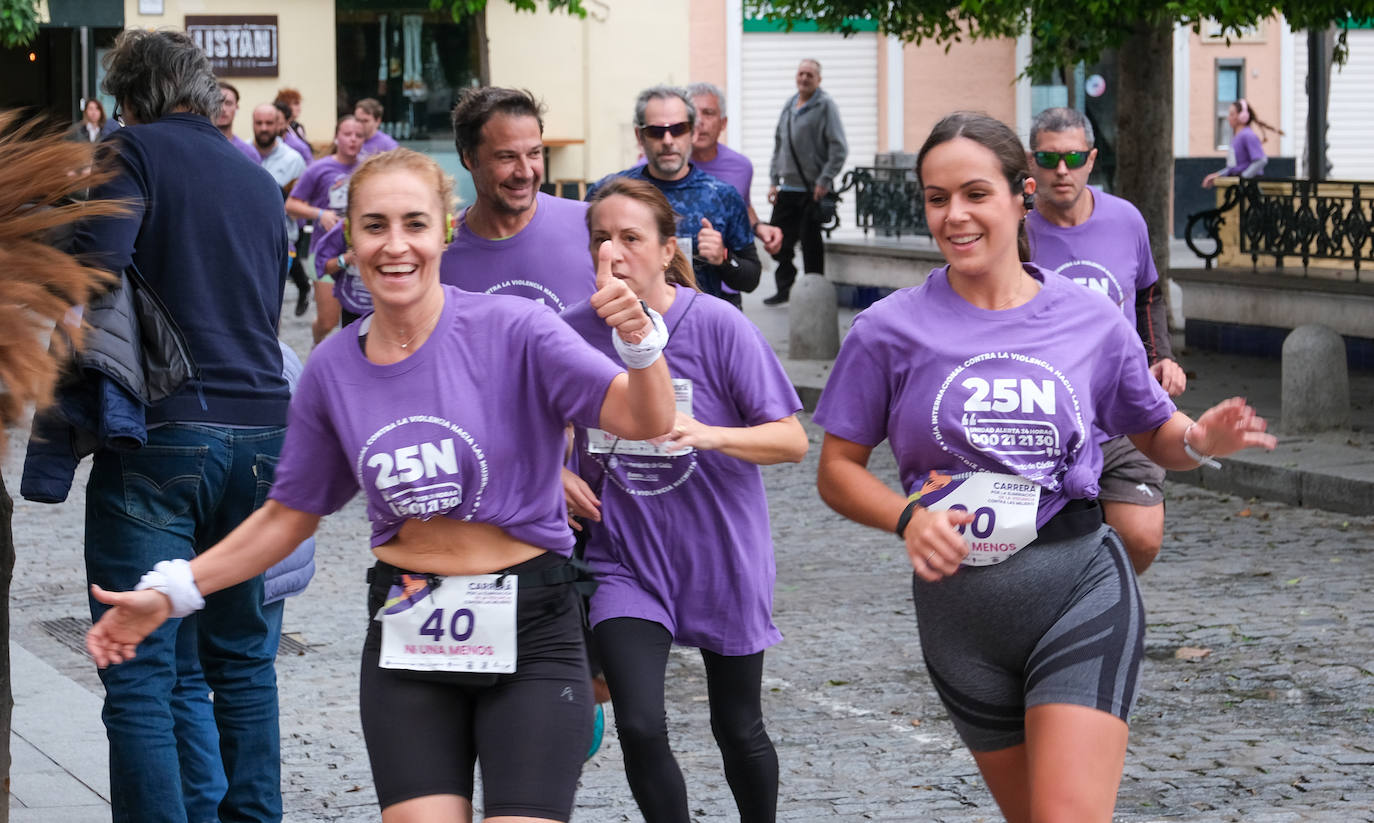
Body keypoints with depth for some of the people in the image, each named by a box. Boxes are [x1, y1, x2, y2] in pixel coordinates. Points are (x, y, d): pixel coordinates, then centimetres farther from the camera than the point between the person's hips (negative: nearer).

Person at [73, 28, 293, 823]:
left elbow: (94, 269, -16)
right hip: (260, 428, 6)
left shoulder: (136, 151, -2)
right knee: (242, 655, 17)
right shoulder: (259, 179, 18)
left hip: (162, 431, -6)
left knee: (142, 674, -6)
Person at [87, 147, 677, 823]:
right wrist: (168, 593, 8)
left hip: (527, 638, -3)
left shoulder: (510, 330, -10)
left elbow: (648, 422, -17)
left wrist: (639, 343, -38)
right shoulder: (333, 370, 3)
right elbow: (289, 515, 14)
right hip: (407, 638, 3)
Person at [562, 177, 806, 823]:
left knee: (738, 728, 13)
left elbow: (792, 441, -13)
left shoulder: (718, 326, -14)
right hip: (625, 558, 1)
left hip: (721, 556, -1)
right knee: (640, 727, -14)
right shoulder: (573, 331, -6)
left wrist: (710, 434, -30)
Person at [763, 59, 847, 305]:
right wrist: (774, 181, 13)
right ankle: (784, 288, 16)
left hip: (813, 190, -6)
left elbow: (839, 148, -10)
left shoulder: (825, 106, -6)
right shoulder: (789, 106, 14)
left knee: (811, 243, -1)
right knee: (779, 240, 5)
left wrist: (824, 180, -15)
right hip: (788, 188, 6)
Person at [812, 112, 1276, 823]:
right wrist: (909, 516, -18)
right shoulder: (890, 331, -2)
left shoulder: (1091, 322, 1)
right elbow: (838, 470, 1)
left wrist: (1201, 441, -9)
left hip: (1081, 589, -2)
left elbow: (1156, 434, 14)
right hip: (959, 602, 2)